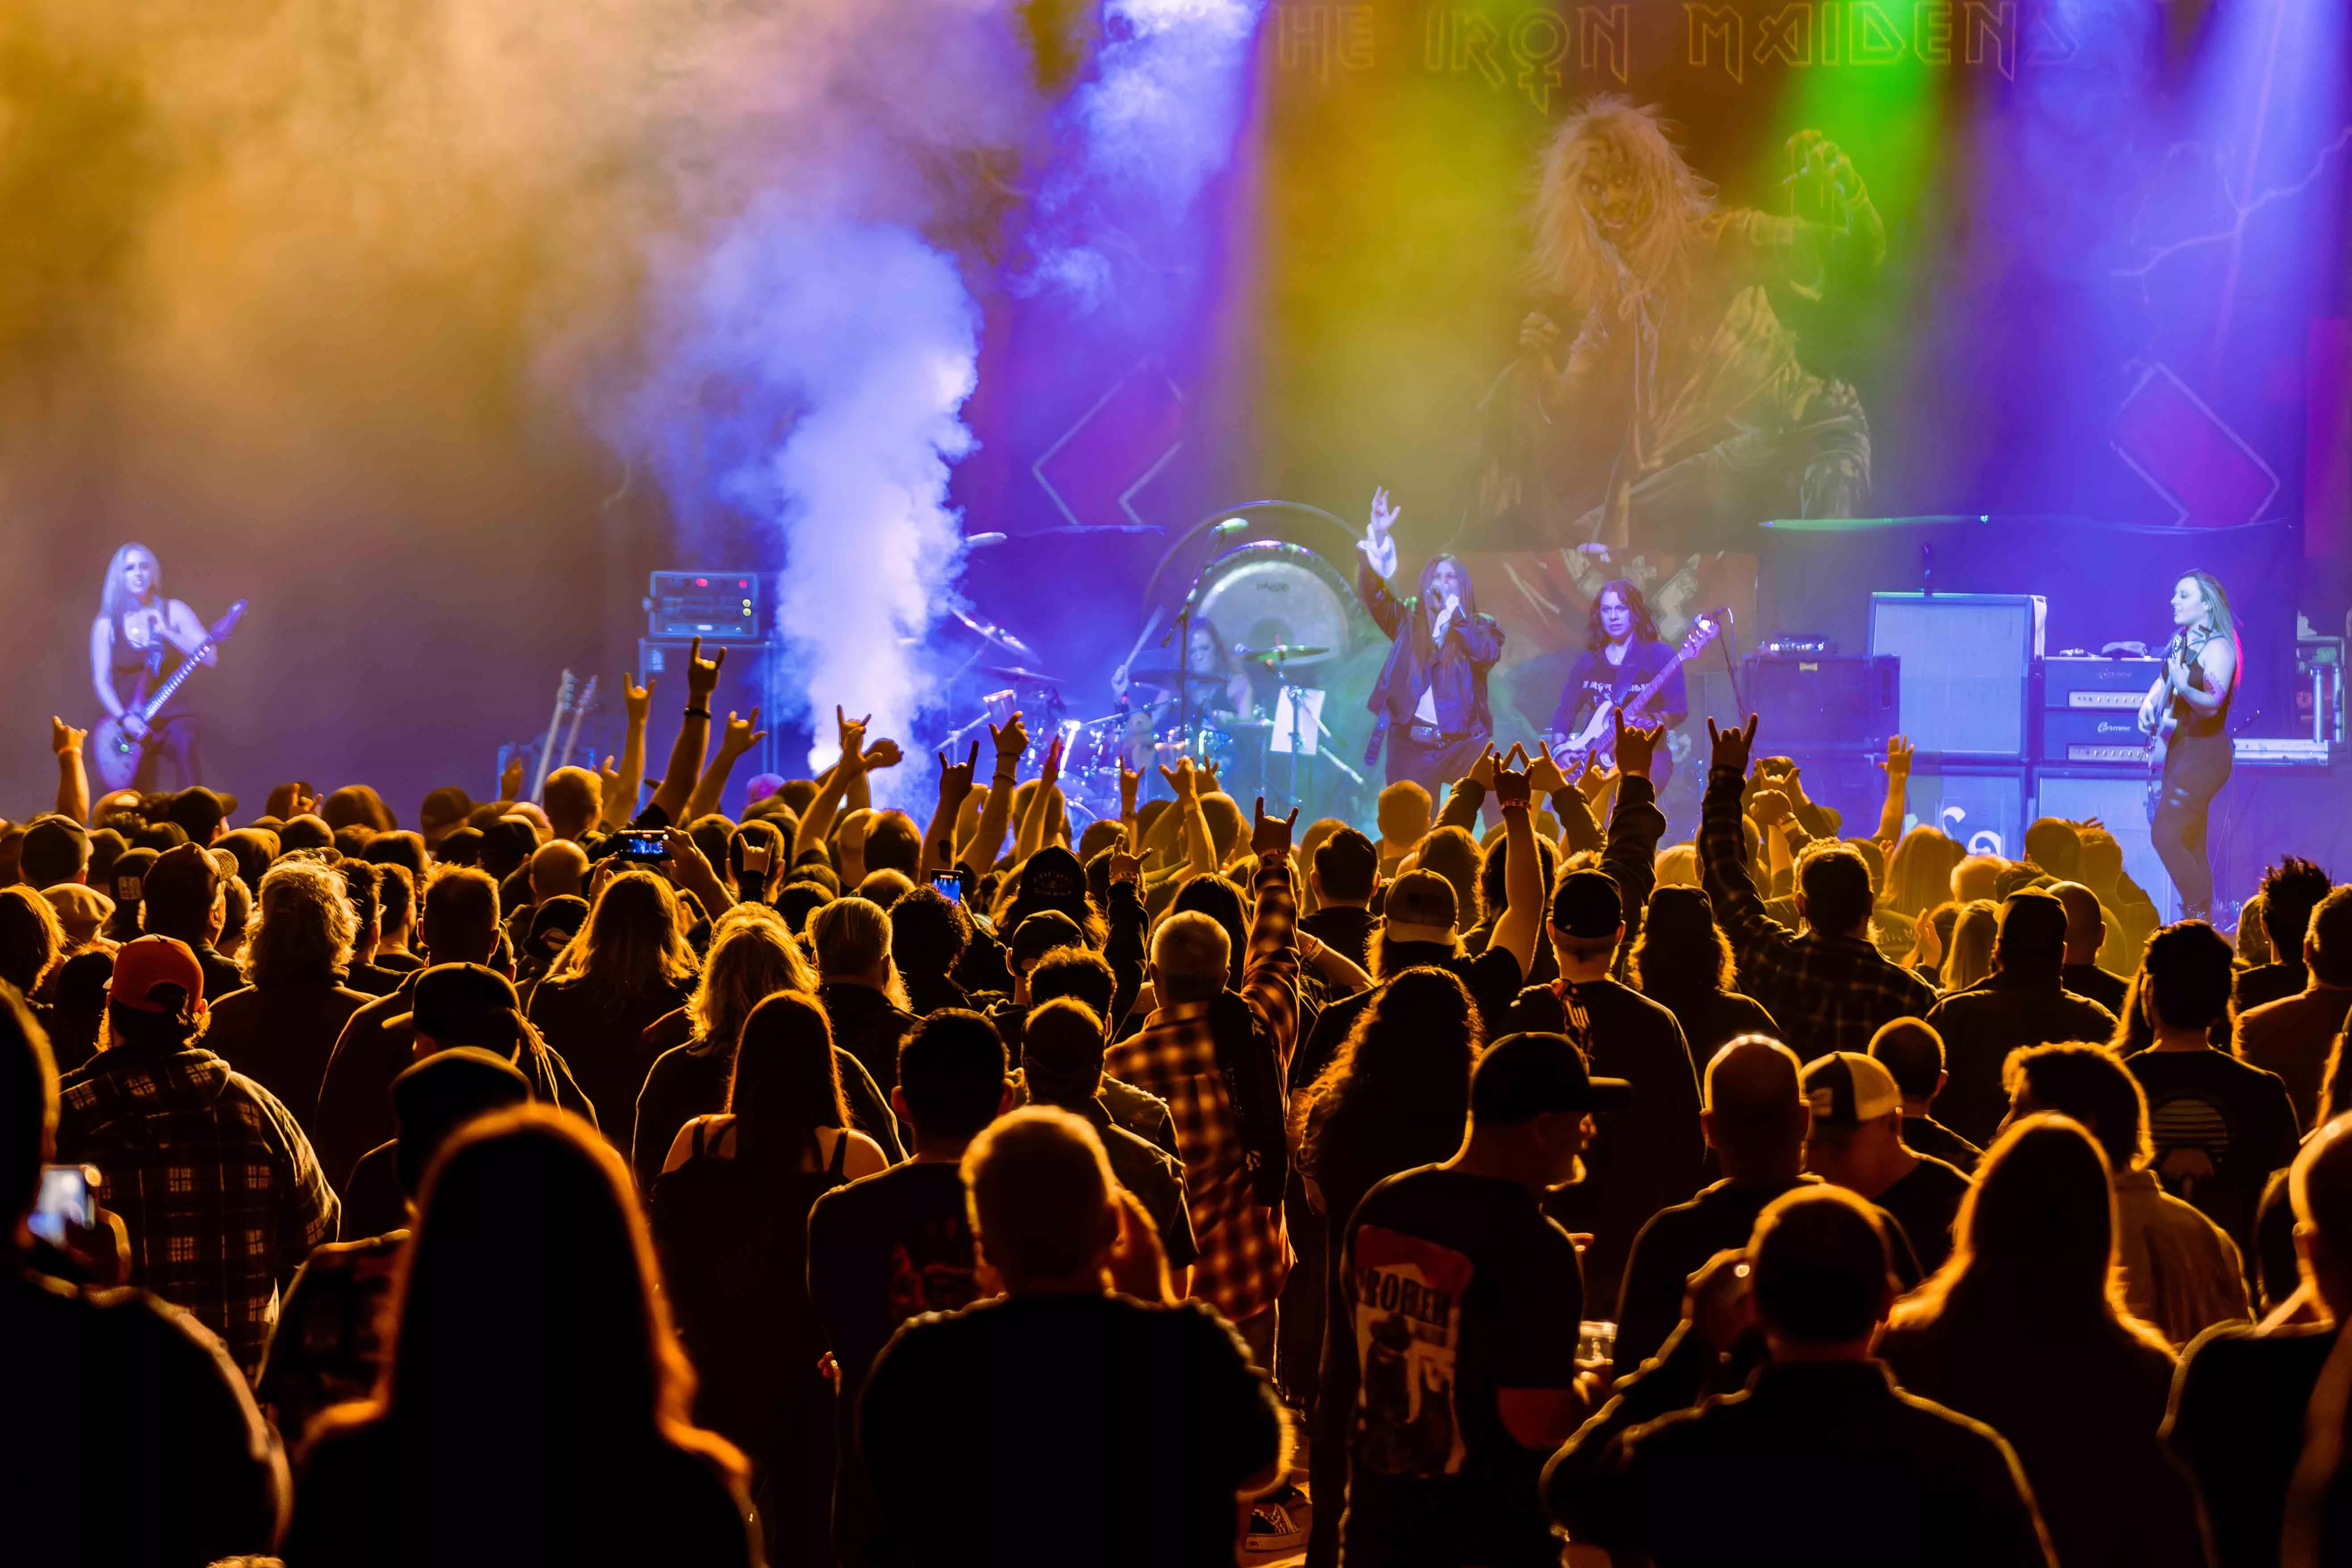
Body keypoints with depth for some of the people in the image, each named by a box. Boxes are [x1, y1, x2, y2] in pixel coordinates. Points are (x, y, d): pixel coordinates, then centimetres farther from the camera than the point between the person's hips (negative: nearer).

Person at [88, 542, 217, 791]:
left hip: (174, 715, -1)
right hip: (132, 725, 1)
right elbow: (101, 682, 1)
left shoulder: (173, 611, 2)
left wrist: (166, 632, -18)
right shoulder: (106, 624, 3)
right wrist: (124, 718, -14)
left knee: (186, 745, -33)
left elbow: (211, 657, -8)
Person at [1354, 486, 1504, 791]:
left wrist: (1453, 608, -13)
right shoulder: (1408, 619, 12)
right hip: (1413, 745, 1)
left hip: (1464, 745, -1)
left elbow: (1486, 653, -12)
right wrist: (1379, 536, -15)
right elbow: (1373, 593, -3)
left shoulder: (1480, 625, 9)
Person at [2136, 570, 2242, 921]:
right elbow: (2164, 679, 27)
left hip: (2205, 753, -9)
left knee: (2165, 834, -16)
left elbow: (2213, 704, -25)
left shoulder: (2218, 648, -14)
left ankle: (2199, 913, -8)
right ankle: (2201, 921, 14)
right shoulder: (2180, 642, 10)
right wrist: (2150, 702, 7)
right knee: (2191, 845, 10)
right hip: (2179, 747, 9)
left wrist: (2185, 688, -43)